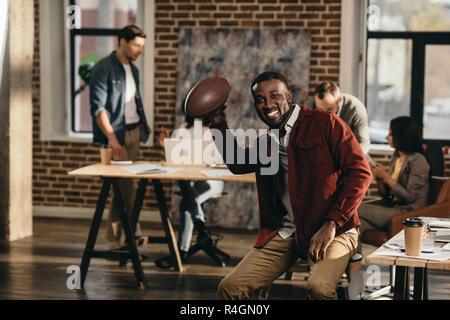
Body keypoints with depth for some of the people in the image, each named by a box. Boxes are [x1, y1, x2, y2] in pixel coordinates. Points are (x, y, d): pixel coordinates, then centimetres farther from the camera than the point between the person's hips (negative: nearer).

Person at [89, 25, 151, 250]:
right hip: (116, 136, -8)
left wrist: (143, 126, 16)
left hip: (134, 132, 8)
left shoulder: (133, 70, 16)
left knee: (123, 186, 9)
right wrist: (111, 136, -24)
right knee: (126, 188, -9)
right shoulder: (103, 69, -10)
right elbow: (98, 107, -16)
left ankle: (116, 238, 14)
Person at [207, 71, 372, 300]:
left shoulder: (325, 123, -3)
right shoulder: (267, 142, 16)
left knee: (319, 288, -35)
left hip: (333, 231, -5)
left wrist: (331, 224, -15)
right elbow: (238, 163, 36)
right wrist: (217, 121, 26)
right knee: (229, 287, -11)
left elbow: (360, 173, -8)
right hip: (284, 234, 6)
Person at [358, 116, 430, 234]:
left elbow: (410, 197, -16)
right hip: (393, 209, 7)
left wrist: (386, 176, -13)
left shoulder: (418, 161, -9)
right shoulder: (395, 157, 16)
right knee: (360, 225, -22)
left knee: (358, 208, -21)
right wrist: (378, 177, -2)